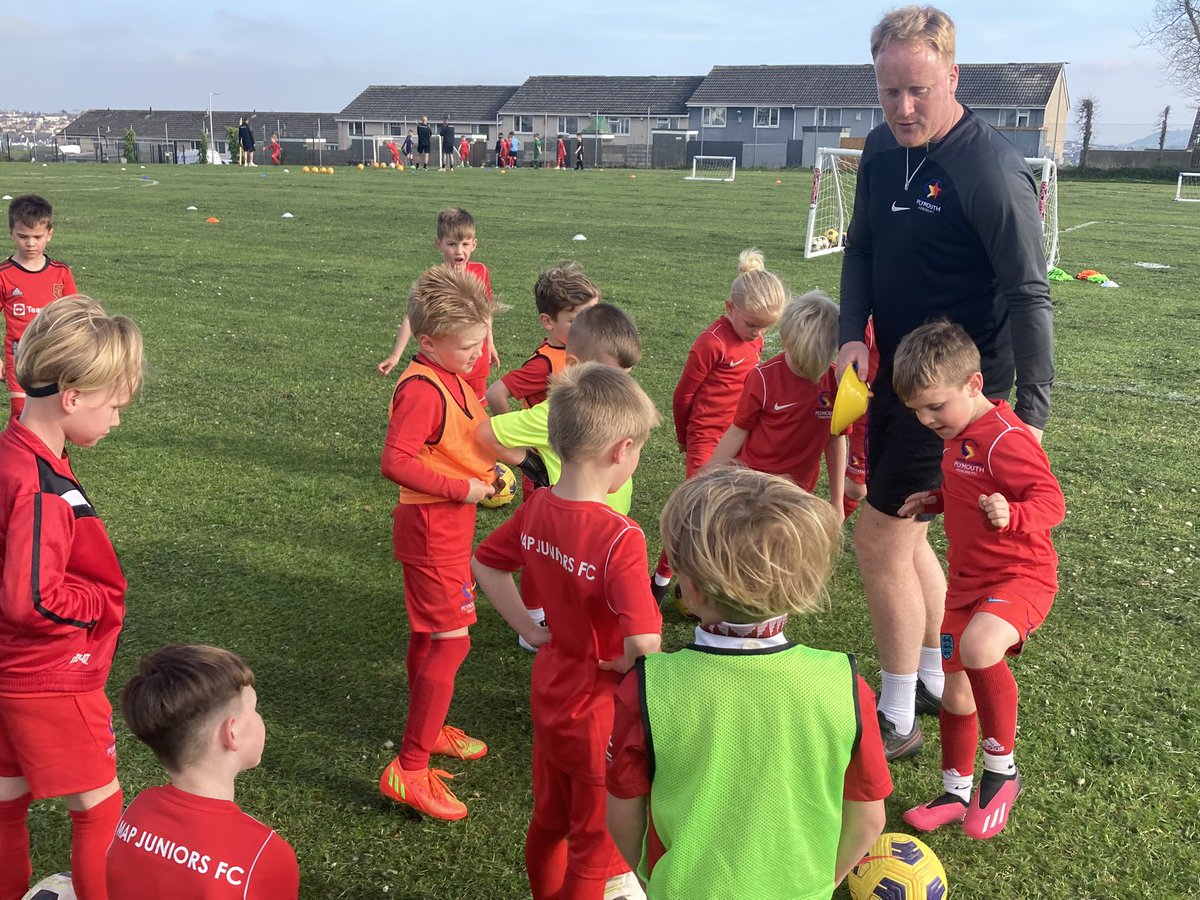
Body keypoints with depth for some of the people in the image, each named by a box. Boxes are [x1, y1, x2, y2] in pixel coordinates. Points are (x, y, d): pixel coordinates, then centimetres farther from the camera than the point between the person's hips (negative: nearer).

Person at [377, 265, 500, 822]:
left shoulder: (451, 379, 7)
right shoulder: (422, 390, -23)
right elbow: (396, 462, -29)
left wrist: (486, 470, 6)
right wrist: (461, 488, -23)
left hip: (449, 524, 10)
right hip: (433, 528, -10)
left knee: (429, 634, 22)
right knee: (452, 641, -7)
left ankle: (428, 729, 40)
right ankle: (409, 770, 0)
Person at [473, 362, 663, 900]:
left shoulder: (536, 509, -9)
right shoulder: (620, 538, -31)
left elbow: (484, 565, 6)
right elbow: (645, 644, -37)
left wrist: (530, 630, 5)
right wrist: (623, 665, -16)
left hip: (549, 691, 7)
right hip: (601, 714, -7)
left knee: (548, 820, 29)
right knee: (595, 841, 18)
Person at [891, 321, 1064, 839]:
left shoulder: (1007, 439, -21)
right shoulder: (956, 436, 8)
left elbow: (1051, 500, -25)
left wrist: (1011, 517, -43)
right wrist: (931, 501, 6)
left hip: (1020, 576, -9)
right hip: (967, 578, 9)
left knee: (978, 648, -36)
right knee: (954, 687, 14)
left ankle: (1001, 769, -13)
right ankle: (956, 792, 33)